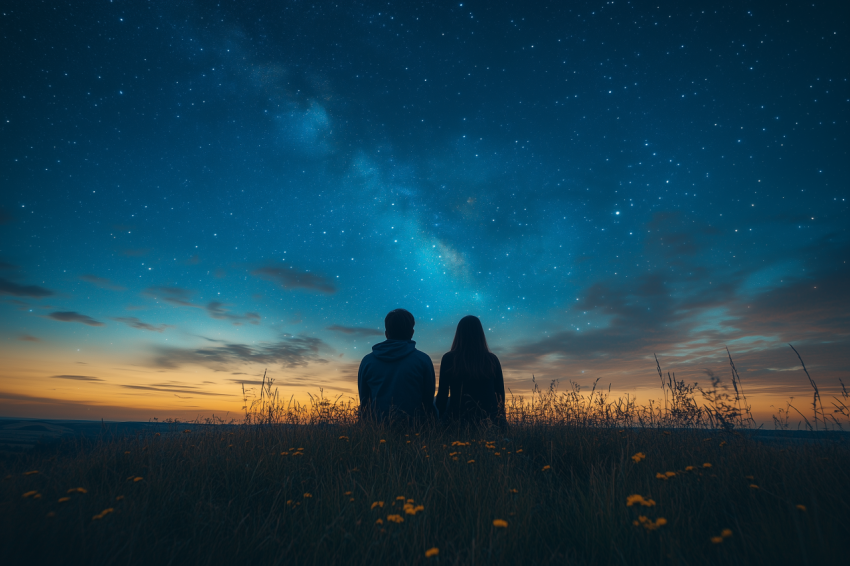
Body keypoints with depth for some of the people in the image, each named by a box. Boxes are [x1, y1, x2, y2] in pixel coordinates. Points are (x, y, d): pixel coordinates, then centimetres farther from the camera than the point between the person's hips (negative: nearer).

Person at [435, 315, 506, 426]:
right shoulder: (492, 359, -3)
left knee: (435, 402, 26)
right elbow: (500, 393, 4)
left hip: (458, 418, -2)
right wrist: (500, 420, 20)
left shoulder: (449, 359, -9)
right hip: (489, 418, 3)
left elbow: (443, 393, -6)